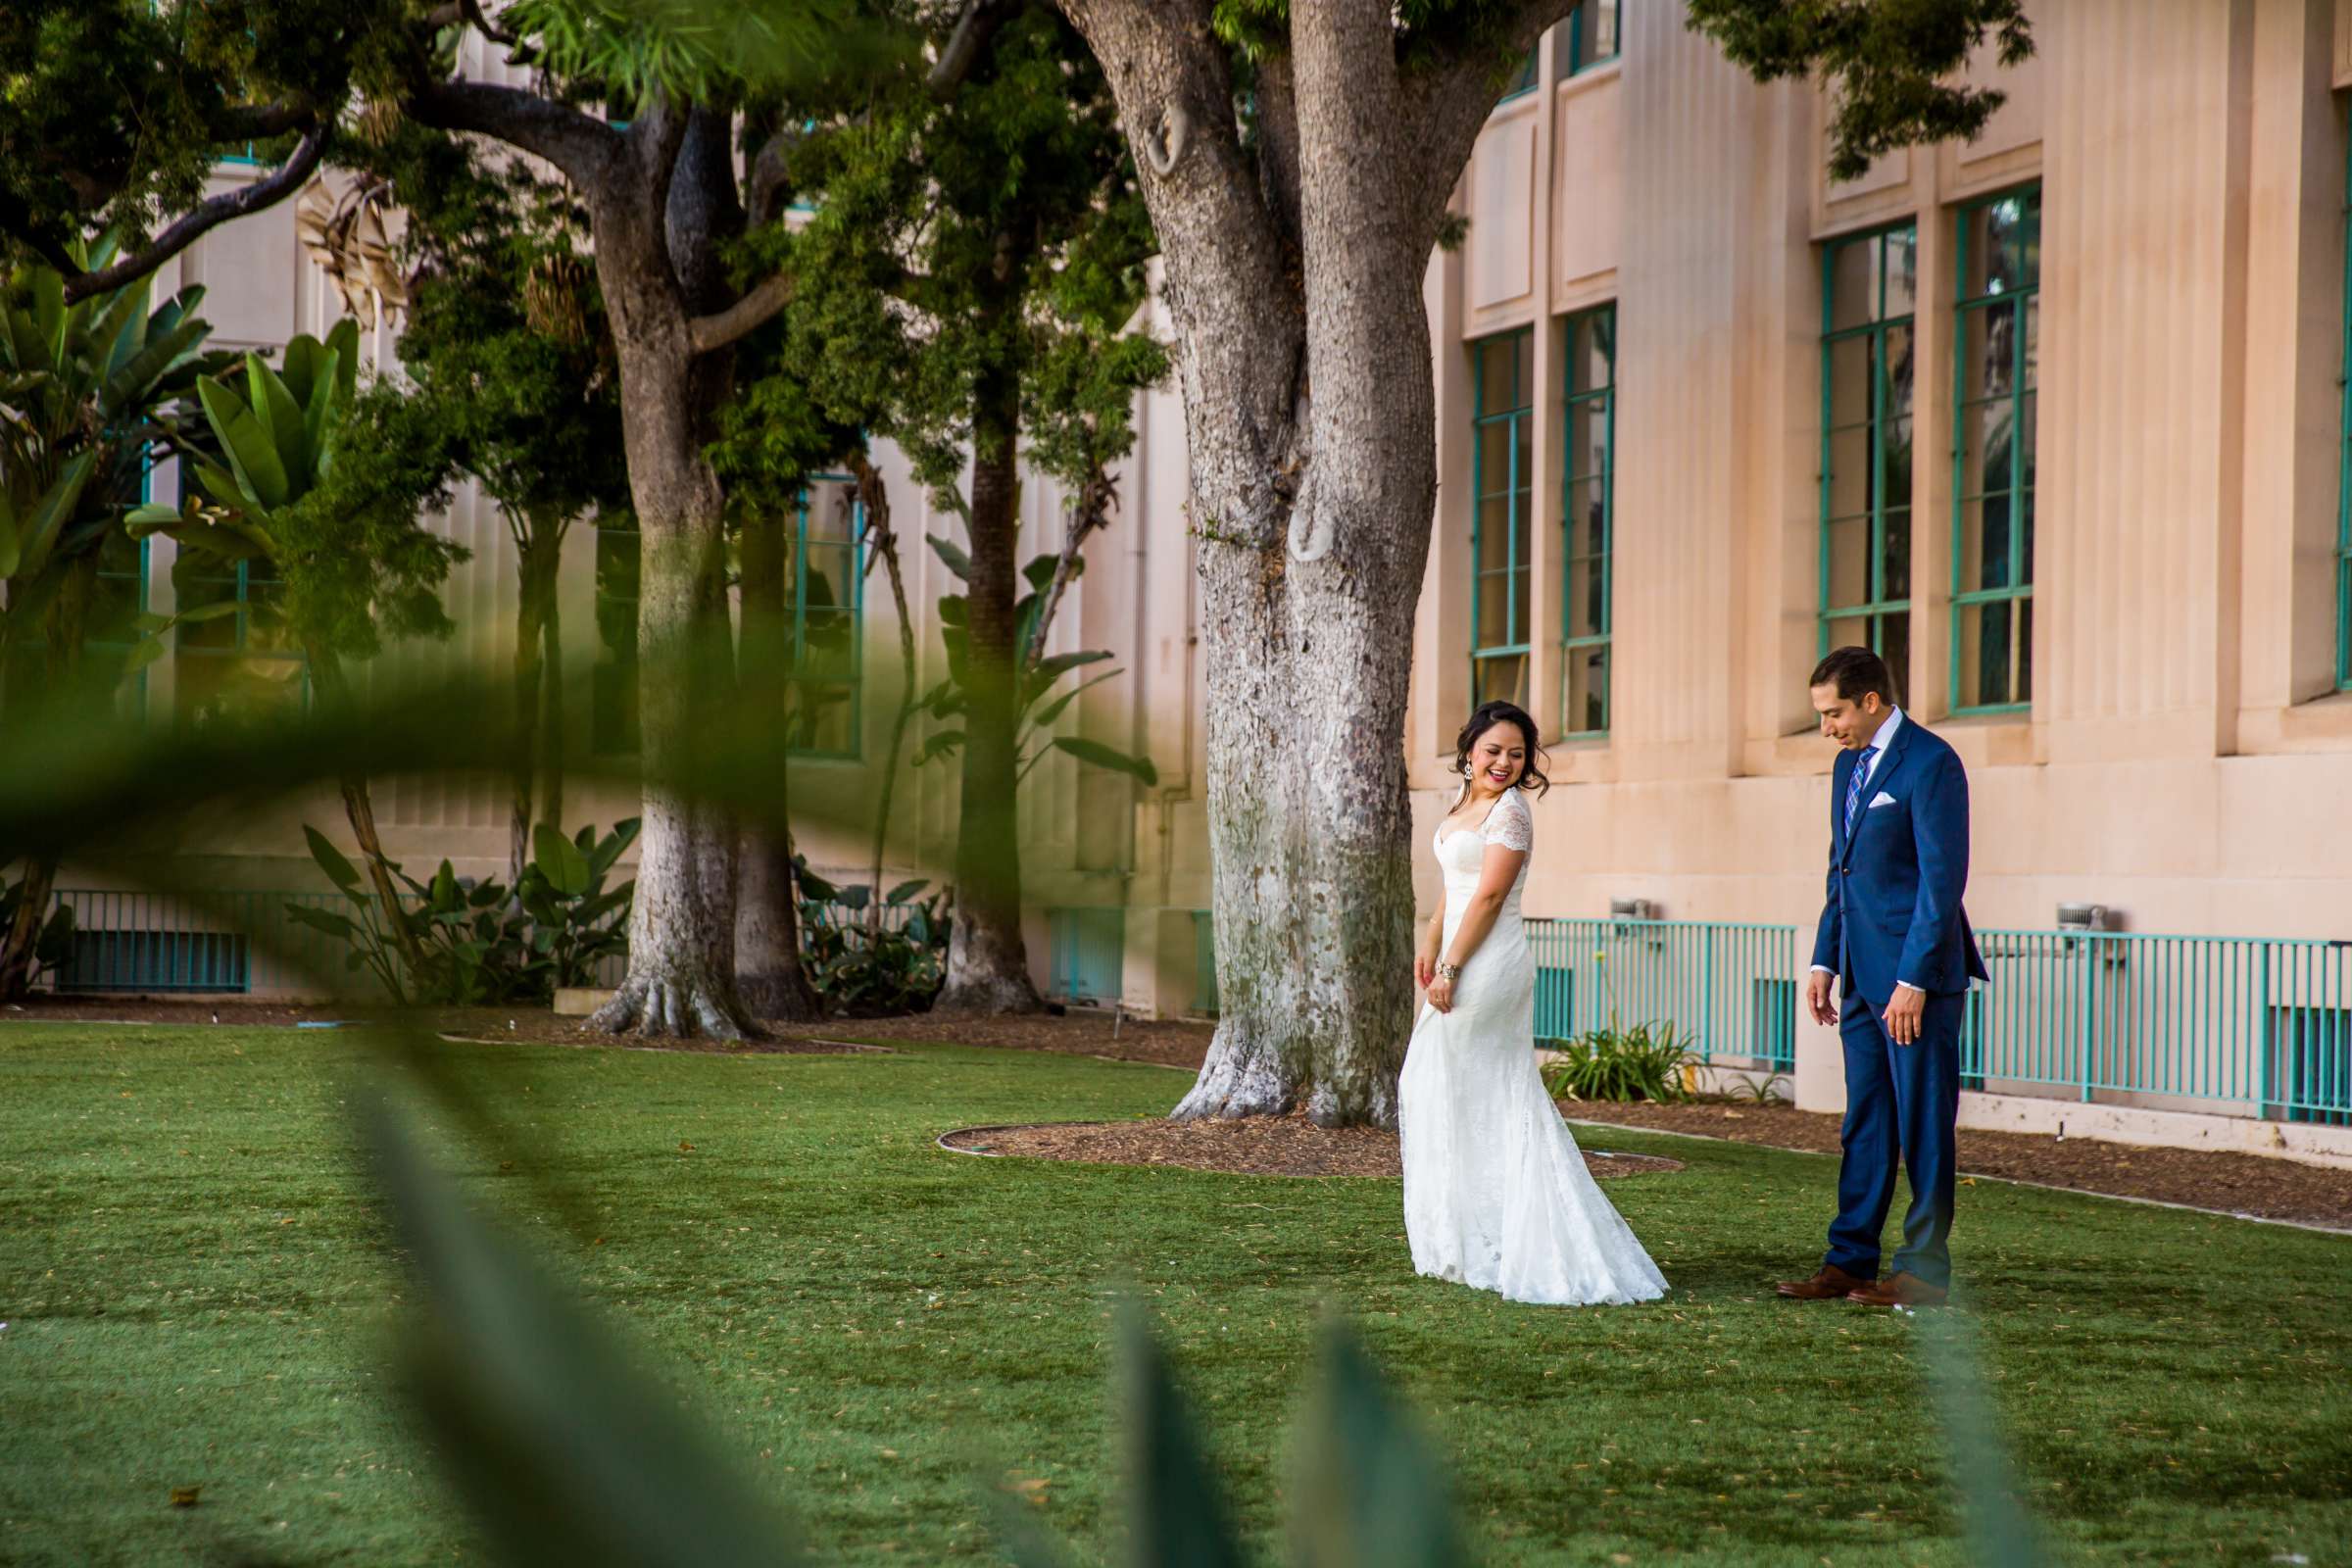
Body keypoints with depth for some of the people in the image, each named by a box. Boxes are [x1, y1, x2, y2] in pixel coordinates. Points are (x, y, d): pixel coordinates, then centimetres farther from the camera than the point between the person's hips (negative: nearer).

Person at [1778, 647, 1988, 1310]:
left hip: (1917, 978, -9)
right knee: (1865, 1123, 10)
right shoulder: (1850, 764, 15)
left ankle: (1925, 1272, 2)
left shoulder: (1930, 763, -13)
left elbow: (1942, 878, -17)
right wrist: (1824, 961, 15)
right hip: (1864, 976, 9)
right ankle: (1850, 1261, 14)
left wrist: (1913, 981, -20)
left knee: (1923, 1125, -2)